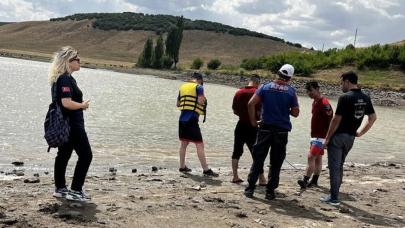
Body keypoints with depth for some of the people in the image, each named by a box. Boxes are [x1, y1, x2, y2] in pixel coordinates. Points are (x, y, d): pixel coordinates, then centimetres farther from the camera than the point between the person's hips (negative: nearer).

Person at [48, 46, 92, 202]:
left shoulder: (67, 78, 14)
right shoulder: (65, 79, -18)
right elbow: (67, 103, -27)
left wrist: (81, 104, 10)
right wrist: (83, 105, -11)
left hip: (66, 124, 11)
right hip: (72, 124, -11)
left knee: (63, 155, 15)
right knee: (86, 155, -6)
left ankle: (60, 188, 24)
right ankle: (75, 190, -2)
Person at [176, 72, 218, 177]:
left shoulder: (182, 87, 16)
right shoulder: (198, 87, -3)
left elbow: (178, 104, 20)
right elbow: (201, 101, -18)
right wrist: (204, 99, 3)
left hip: (182, 118, 7)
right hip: (192, 120, -7)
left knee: (183, 143, 18)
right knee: (199, 145, -6)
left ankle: (182, 166, 25)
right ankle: (206, 169, -8)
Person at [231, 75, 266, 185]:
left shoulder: (239, 92, 5)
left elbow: (235, 111, 9)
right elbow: (259, 112, -14)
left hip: (241, 125, 5)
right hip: (252, 126, -5)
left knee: (237, 151, 13)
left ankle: (235, 176, 15)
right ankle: (261, 179, 1)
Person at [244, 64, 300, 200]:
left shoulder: (265, 87, 0)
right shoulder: (291, 91, -2)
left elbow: (251, 104, -9)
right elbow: (295, 113, -1)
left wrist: (253, 121, 1)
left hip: (265, 128, 1)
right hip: (282, 130, 0)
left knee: (258, 159, 8)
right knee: (276, 163, 8)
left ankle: (250, 188, 7)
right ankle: (270, 191, 11)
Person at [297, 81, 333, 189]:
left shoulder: (324, 103, -18)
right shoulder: (314, 102, 13)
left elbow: (330, 121, -19)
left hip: (321, 136, -10)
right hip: (315, 135, 10)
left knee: (311, 156, -15)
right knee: (317, 158, 14)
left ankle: (305, 180, -15)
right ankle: (314, 181, 20)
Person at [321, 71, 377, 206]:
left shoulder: (345, 97, -17)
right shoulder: (365, 98, 5)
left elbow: (336, 120, -17)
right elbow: (373, 117, 13)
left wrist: (327, 138, -10)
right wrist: (360, 132, 14)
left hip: (338, 136, -7)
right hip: (351, 137, 7)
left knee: (334, 167, 1)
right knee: (339, 166, 19)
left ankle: (334, 199, 4)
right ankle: (334, 194, 25)